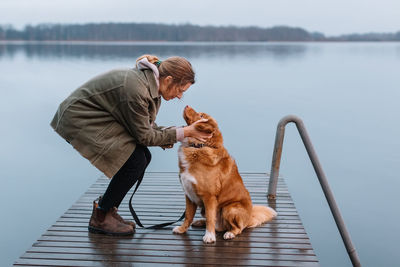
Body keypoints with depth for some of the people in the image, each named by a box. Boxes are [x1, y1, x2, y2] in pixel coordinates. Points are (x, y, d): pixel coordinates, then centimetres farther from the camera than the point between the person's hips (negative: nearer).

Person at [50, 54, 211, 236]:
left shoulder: (150, 83, 0)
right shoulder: (135, 89, -30)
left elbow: (146, 125, 10)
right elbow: (144, 136, -20)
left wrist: (165, 135, -8)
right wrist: (184, 133, -18)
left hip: (98, 118, 10)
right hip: (79, 121, -10)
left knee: (143, 156, 1)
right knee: (134, 162, -15)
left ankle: (107, 209, 13)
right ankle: (100, 219, 0)